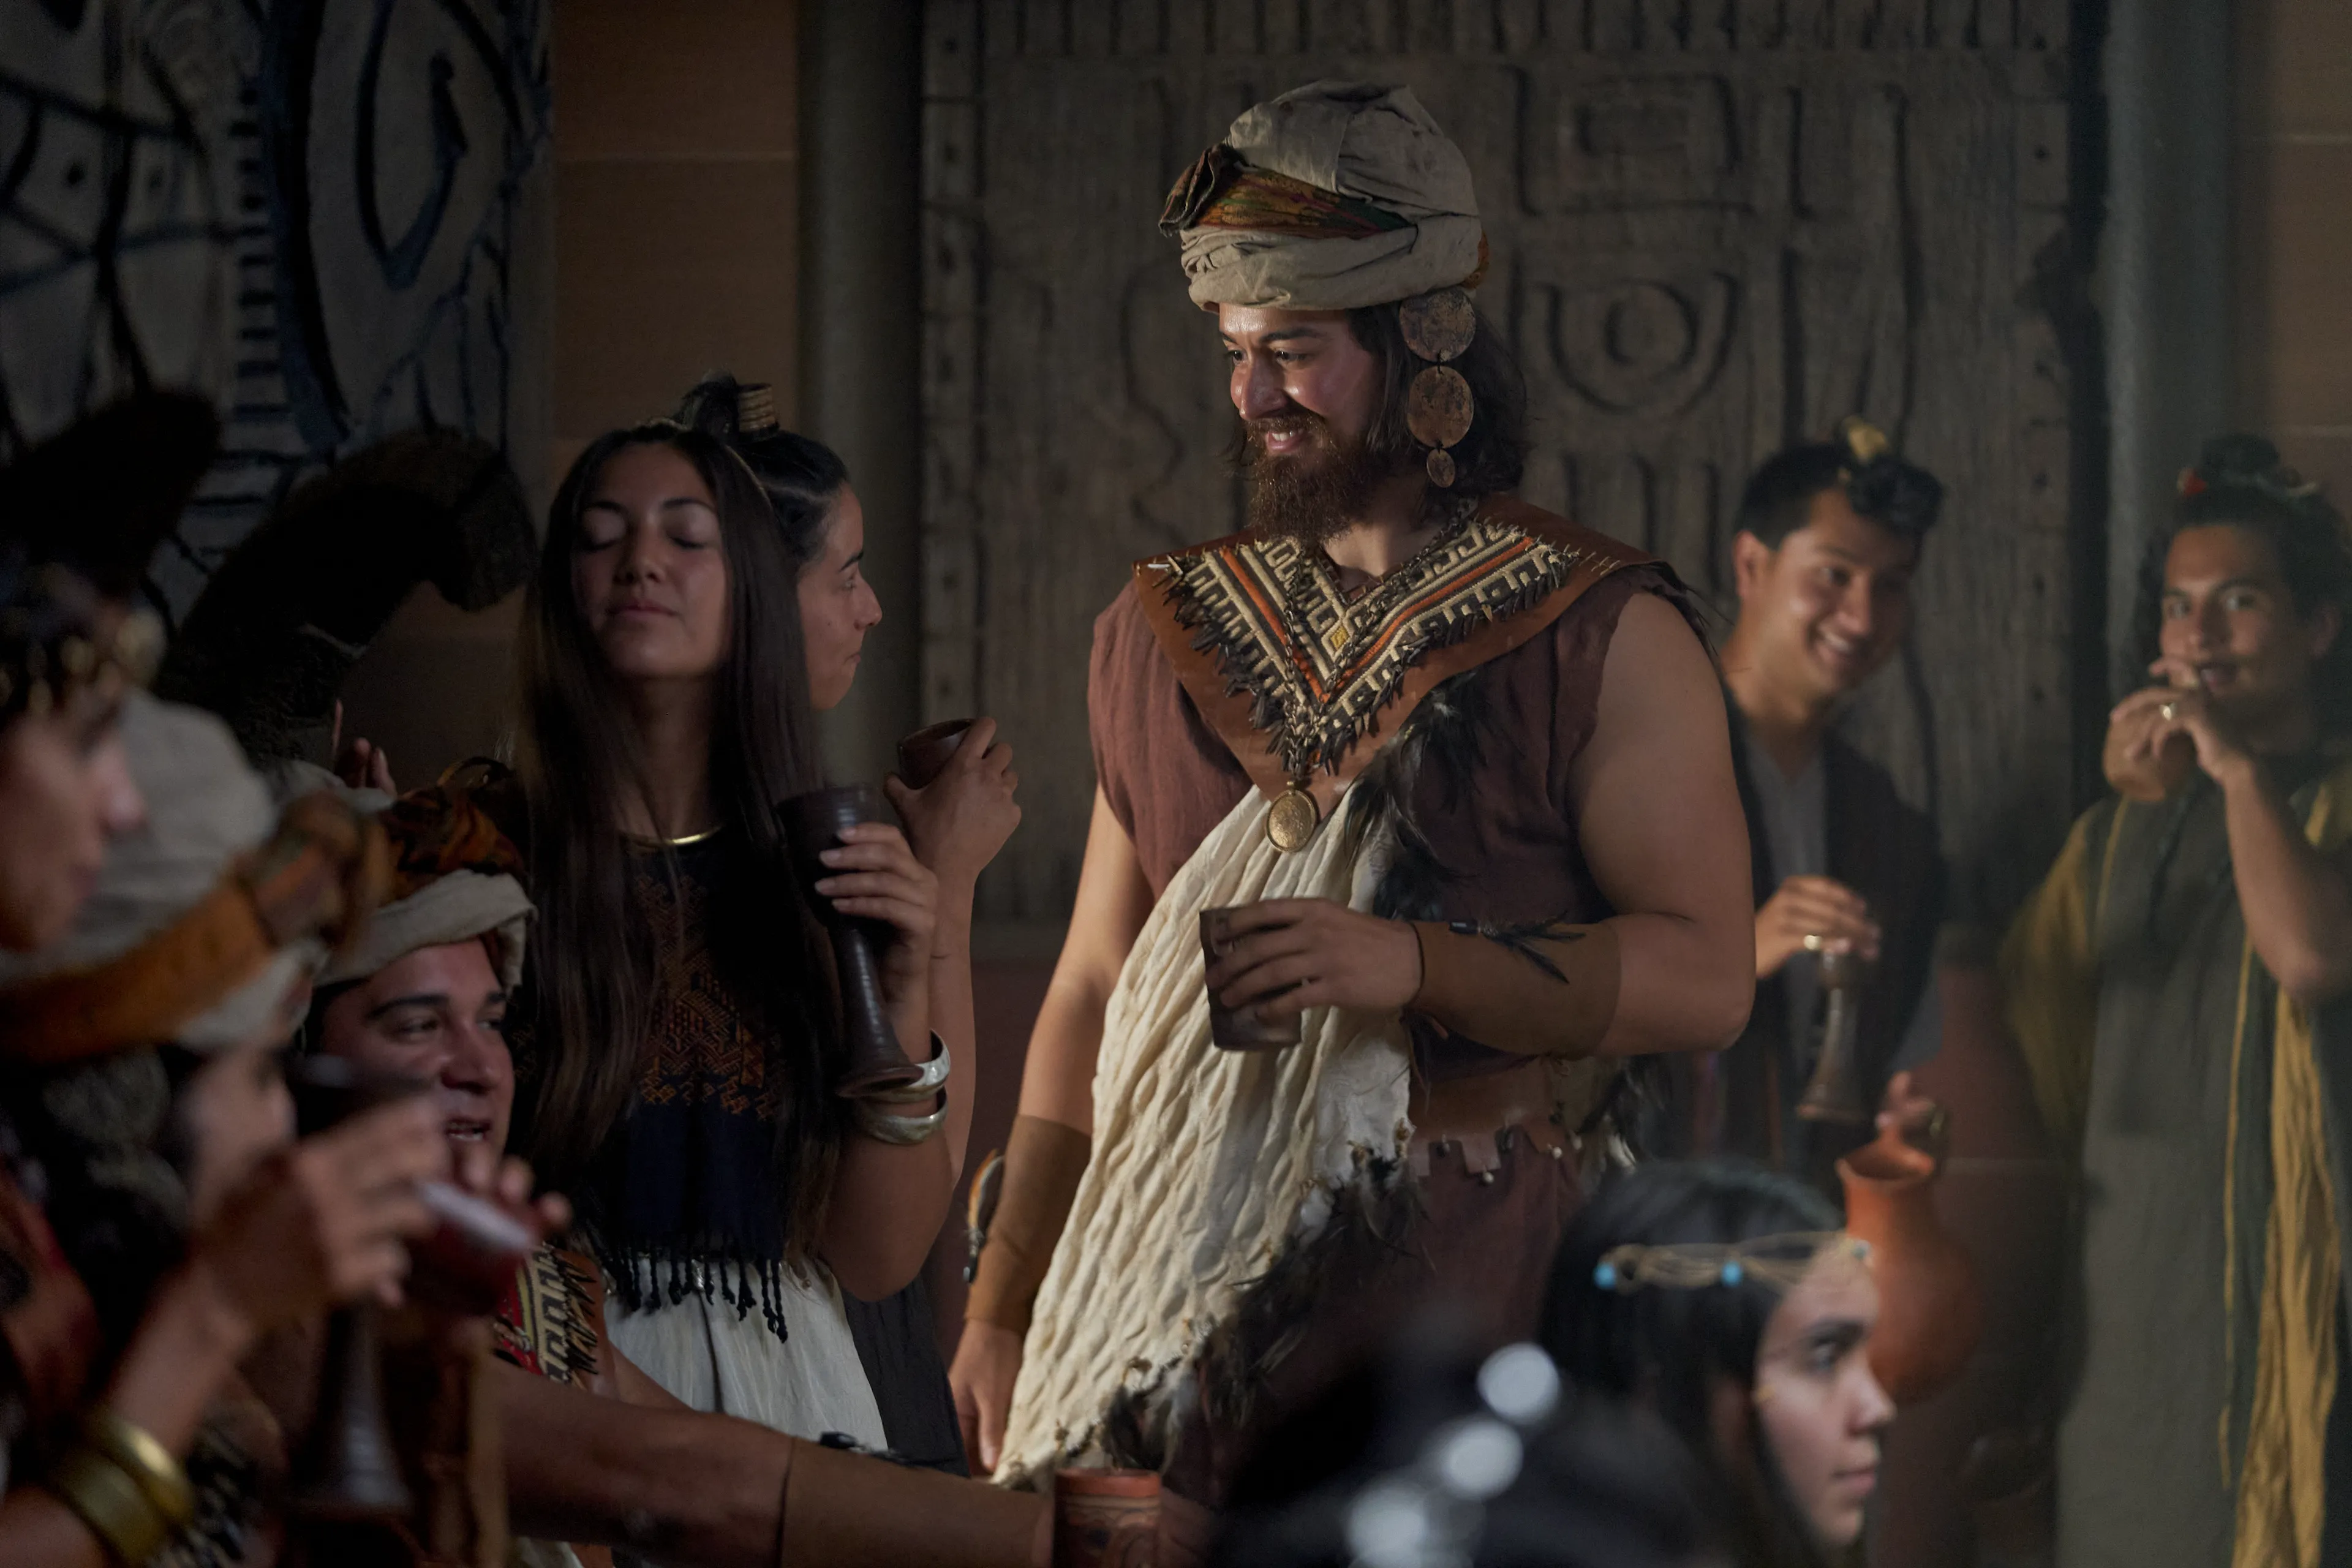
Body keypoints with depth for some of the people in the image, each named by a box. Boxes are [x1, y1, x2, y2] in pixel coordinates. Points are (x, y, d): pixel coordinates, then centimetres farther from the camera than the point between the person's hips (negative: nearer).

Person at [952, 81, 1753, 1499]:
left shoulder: (1607, 637, 2)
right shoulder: (1163, 631, 16)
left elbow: (1705, 980, -7)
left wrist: (1413, 965, -19)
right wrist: (1003, 1306, 12)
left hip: (1458, 1276, -4)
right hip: (1159, 1273, 4)